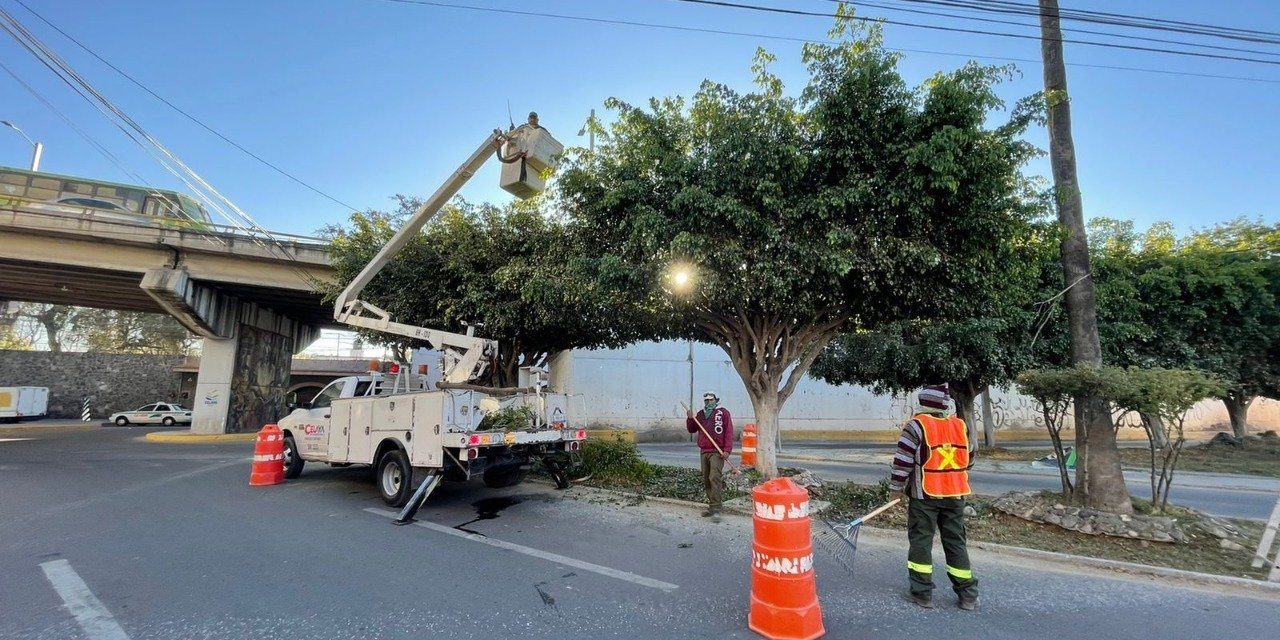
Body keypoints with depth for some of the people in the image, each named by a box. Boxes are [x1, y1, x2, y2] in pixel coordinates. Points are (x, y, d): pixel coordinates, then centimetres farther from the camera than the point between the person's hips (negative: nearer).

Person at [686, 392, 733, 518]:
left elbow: (729, 432, -6)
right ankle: (712, 503, 17)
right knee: (706, 480, 8)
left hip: (717, 452, -6)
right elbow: (691, 429, 18)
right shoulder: (700, 414, 16)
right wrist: (690, 419, -1)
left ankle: (715, 507, -17)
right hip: (704, 452, 6)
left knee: (714, 478, -16)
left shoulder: (723, 412, -1)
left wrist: (727, 449, -14)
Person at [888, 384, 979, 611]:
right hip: (955, 494, 5)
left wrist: (897, 487, -2)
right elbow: (969, 457, 15)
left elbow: (903, 459, -14)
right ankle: (968, 595, 20)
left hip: (925, 494, -5)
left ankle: (922, 592, 9)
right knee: (956, 542, 14)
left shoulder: (917, 425, -13)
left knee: (921, 540, 5)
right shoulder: (960, 425, 3)